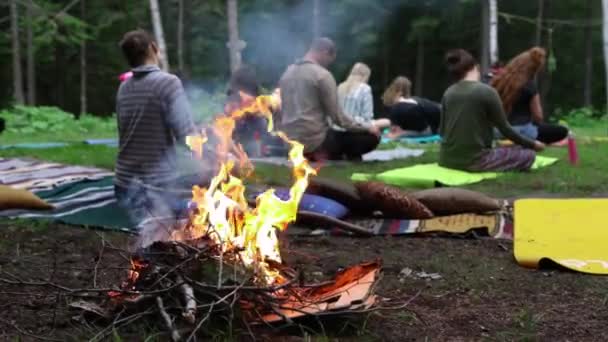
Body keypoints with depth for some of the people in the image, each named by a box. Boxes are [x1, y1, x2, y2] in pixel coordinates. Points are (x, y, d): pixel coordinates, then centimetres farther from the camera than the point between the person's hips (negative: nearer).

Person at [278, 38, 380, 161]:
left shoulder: (287, 73, 12)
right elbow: (337, 117, -11)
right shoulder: (323, 75, -9)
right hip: (315, 141, -8)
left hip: (291, 142, 8)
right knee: (372, 137, -3)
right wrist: (367, 127, 2)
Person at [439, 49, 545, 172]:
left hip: (447, 159, 7)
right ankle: (479, 168, 4)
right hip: (473, 160, -7)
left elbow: (442, 131, 11)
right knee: (528, 155, 7)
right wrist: (533, 144, 10)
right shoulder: (487, 91, -11)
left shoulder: (448, 93, 4)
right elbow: (504, 128, -5)